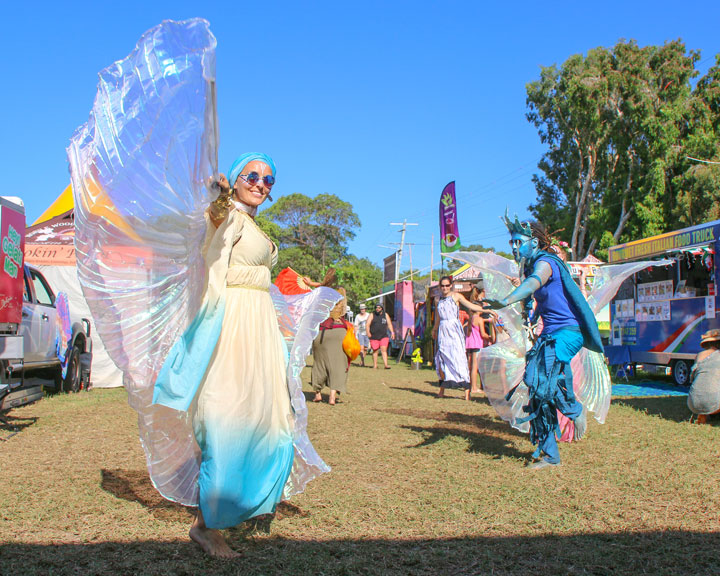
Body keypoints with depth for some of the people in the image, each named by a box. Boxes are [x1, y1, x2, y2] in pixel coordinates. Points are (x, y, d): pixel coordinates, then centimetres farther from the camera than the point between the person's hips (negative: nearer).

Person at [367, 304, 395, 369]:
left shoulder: (385, 315, 8)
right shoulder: (372, 315, 2)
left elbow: (389, 324, 8)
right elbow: (367, 324, -4)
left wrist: (392, 332, -5)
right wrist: (368, 332, -20)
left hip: (383, 336, 1)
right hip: (374, 336, -1)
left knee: (384, 350, -9)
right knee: (375, 351, 5)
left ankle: (386, 365, -15)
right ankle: (375, 366, 15)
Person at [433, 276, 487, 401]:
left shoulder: (456, 296, 1)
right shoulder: (438, 300, 14)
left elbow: (471, 306, -2)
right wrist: (434, 331, 36)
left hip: (454, 330, -4)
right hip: (442, 331, 4)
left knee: (458, 359, -12)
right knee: (441, 361, 3)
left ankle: (467, 390, -13)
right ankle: (442, 390, 15)